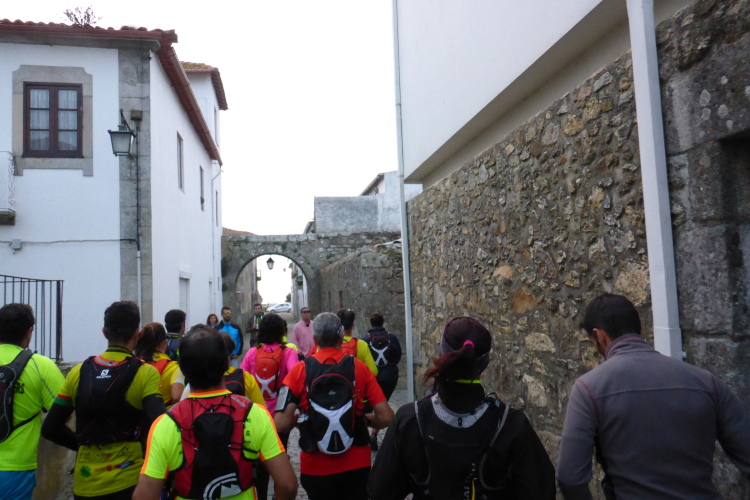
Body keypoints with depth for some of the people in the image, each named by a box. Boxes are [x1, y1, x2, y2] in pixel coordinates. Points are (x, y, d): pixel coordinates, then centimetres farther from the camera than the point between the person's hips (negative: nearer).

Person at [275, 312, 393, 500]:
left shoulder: (300, 370, -9)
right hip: (356, 465, 0)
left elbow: (282, 425, -14)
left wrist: (300, 418, 7)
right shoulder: (359, 368, -7)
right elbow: (385, 418, -11)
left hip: (315, 468, 0)